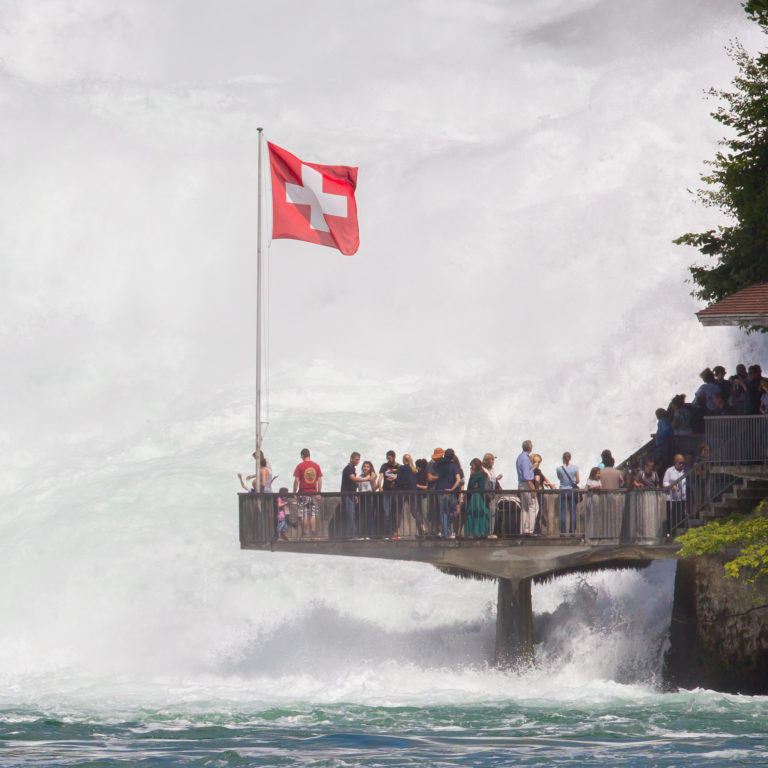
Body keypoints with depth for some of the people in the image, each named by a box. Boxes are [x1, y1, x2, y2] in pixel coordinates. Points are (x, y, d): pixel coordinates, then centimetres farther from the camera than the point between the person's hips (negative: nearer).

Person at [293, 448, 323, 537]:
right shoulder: (316, 465, 4)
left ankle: (304, 533, 1)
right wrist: (319, 492, 11)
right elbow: (320, 480, 5)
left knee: (303, 516, 1)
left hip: (303, 493, -3)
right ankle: (313, 532, 2)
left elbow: (296, 480, -8)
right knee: (313, 515, 7)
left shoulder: (300, 466, -6)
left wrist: (294, 493, 0)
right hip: (313, 493, 3)